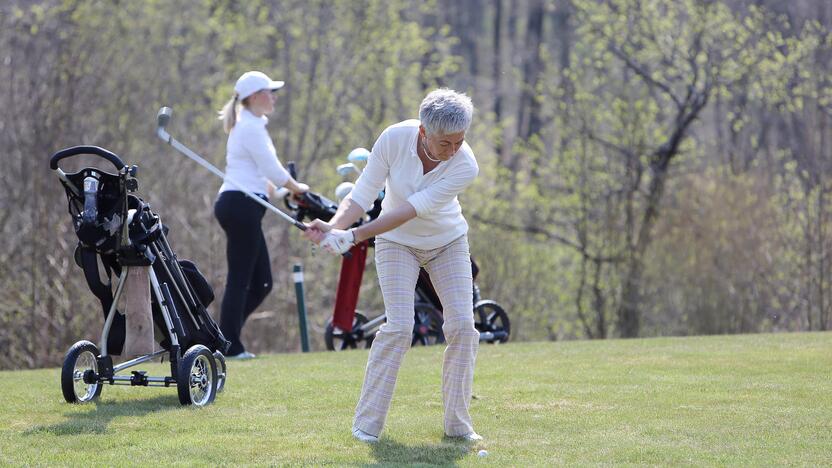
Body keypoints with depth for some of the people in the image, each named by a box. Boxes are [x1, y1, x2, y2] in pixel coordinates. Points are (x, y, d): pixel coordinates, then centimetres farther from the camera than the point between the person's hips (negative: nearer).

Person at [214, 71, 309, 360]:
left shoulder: (250, 125, 21)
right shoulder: (251, 127, -11)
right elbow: (273, 171, -14)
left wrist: (281, 192, 16)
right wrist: (298, 189, 2)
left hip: (240, 208, 10)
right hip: (241, 206, -10)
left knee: (261, 282, 10)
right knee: (240, 280, -6)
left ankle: (225, 339, 11)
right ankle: (229, 345, -3)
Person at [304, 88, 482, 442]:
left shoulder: (465, 166, -28)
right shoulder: (394, 139, -26)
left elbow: (410, 210, -34)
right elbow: (362, 195, -21)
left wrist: (354, 236, -41)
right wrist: (333, 226, -40)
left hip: (448, 242, 1)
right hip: (397, 243, -1)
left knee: (462, 325, -11)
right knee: (399, 326, -16)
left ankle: (458, 423, 3)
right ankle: (367, 423, -8)